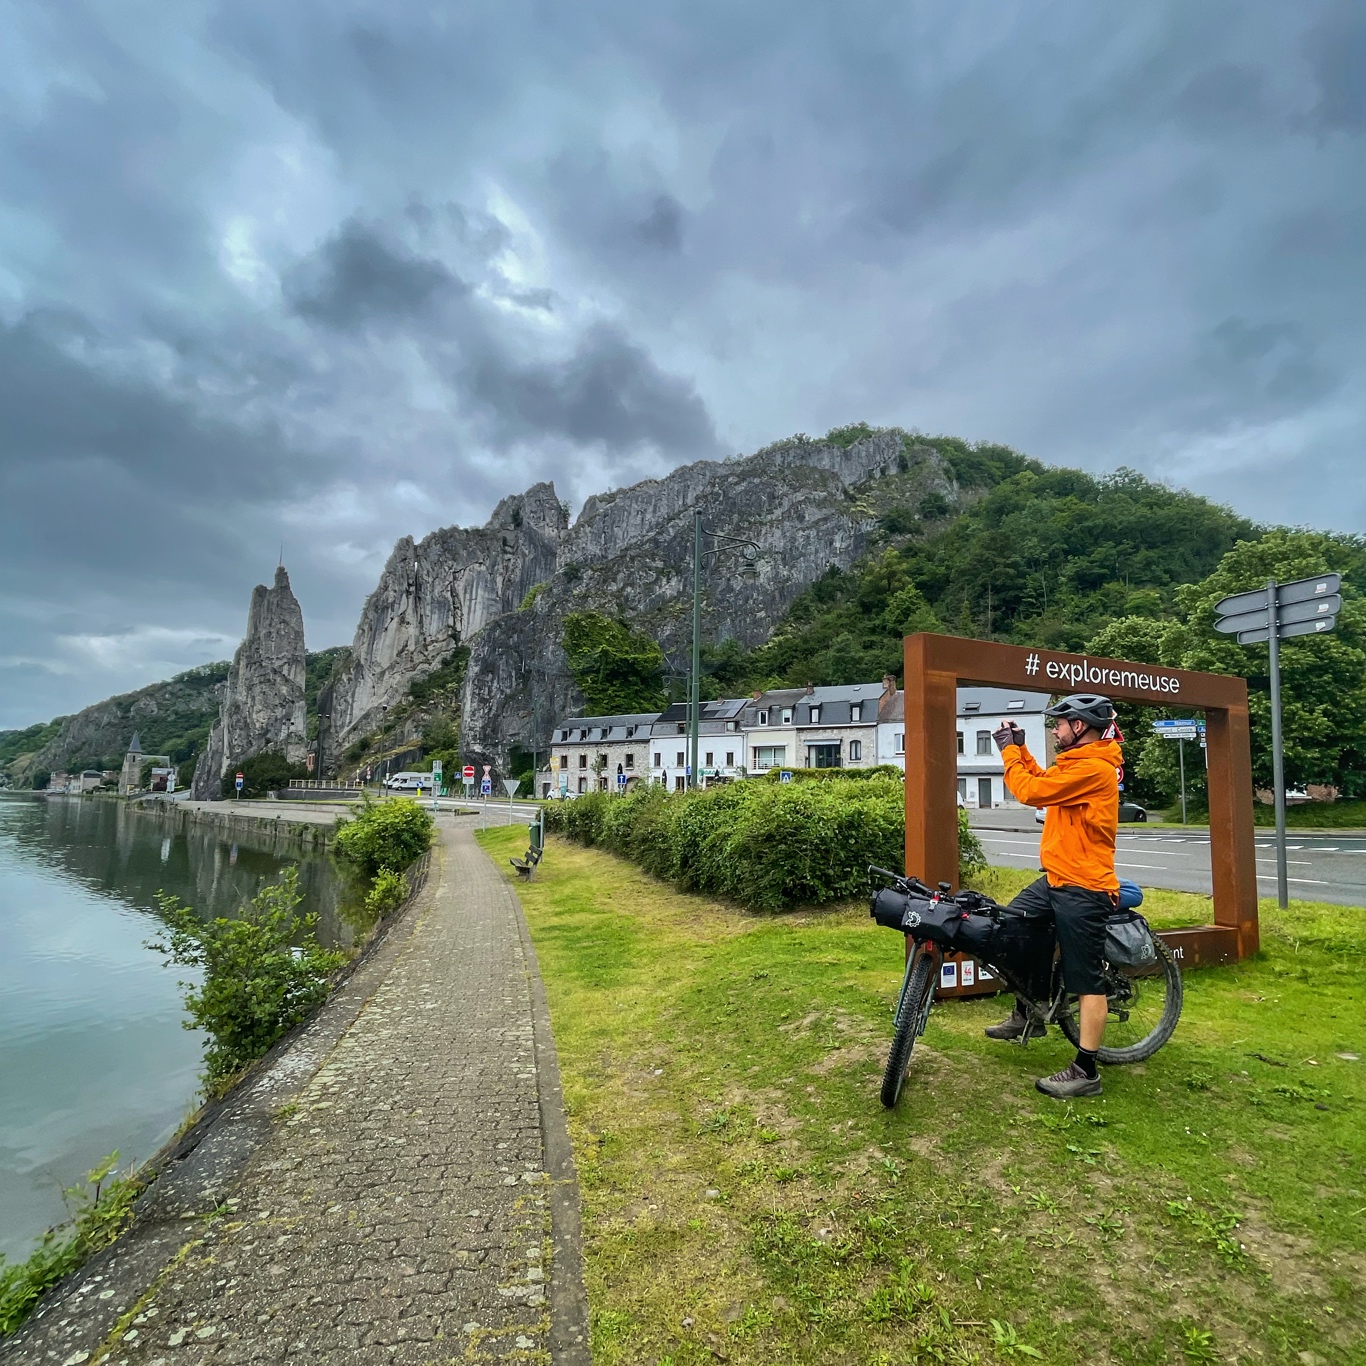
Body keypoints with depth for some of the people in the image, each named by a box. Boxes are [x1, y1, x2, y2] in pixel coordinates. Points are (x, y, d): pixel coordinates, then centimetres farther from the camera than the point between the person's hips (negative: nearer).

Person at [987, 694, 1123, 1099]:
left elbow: (1031, 791, -22)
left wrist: (1008, 751, -8)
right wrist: (1020, 748, 11)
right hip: (1057, 880, 10)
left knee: (1087, 982, 0)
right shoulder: (1080, 762, 11)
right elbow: (1043, 779, 22)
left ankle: (1085, 1072, 11)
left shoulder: (1093, 769, -21)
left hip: (1083, 888, -10)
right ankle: (1026, 1014, 27)